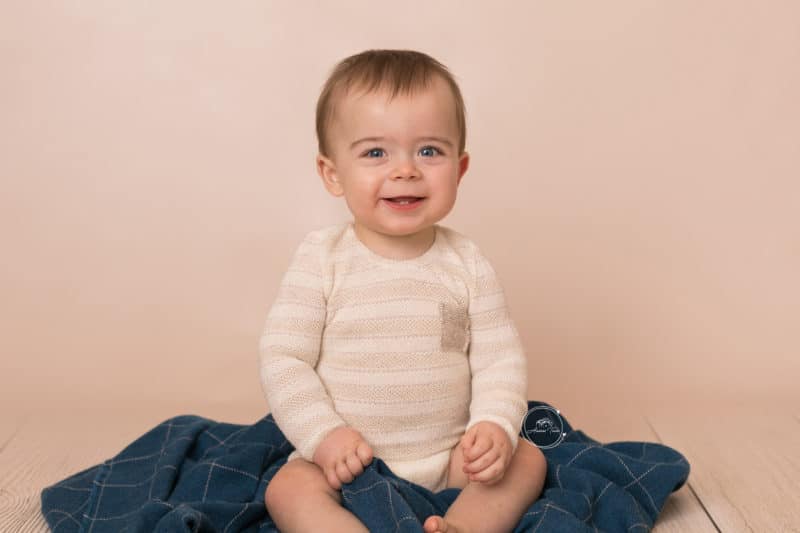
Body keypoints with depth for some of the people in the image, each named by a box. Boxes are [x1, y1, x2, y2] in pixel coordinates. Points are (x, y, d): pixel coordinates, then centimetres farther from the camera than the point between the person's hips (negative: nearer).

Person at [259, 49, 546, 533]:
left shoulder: (467, 262, -3)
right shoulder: (322, 258, -9)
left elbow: (500, 357, -2)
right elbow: (282, 357, -9)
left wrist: (496, 425, -18)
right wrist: (324, 435, -19)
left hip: (451, 457, 2)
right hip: (349, 462, -2)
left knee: (527, 460, -14)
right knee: (288, 489, -25)